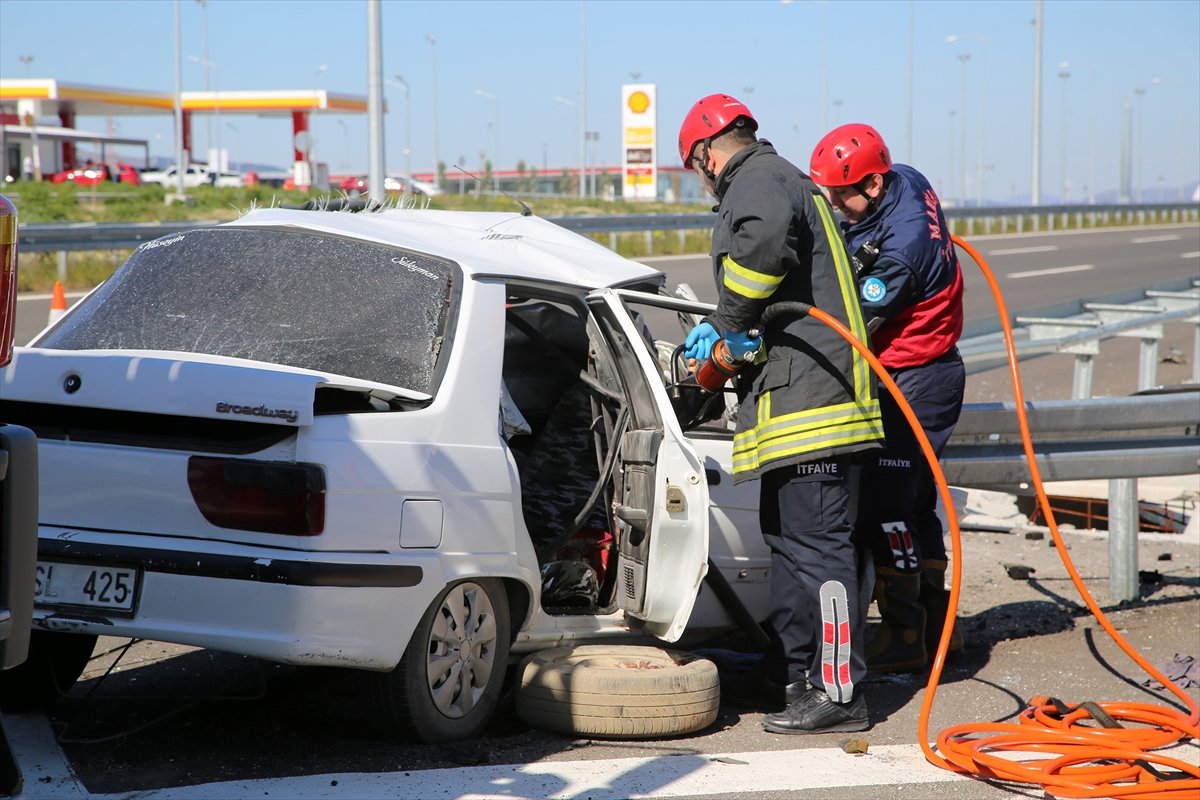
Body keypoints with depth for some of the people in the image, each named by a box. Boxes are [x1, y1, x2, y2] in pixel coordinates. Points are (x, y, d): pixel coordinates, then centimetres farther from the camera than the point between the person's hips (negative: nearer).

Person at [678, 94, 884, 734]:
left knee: (815, 541, -11)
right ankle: (788, 671, 29)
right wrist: (721, 330, 36)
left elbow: (765, 239, -32)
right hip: (805, 391, 11)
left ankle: (839, 692, -11)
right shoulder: (783, 180, 27)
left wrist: (730, 319, -19)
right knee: (785, 533, 19)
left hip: (806, 390, -11)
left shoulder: (757, 181, -7)